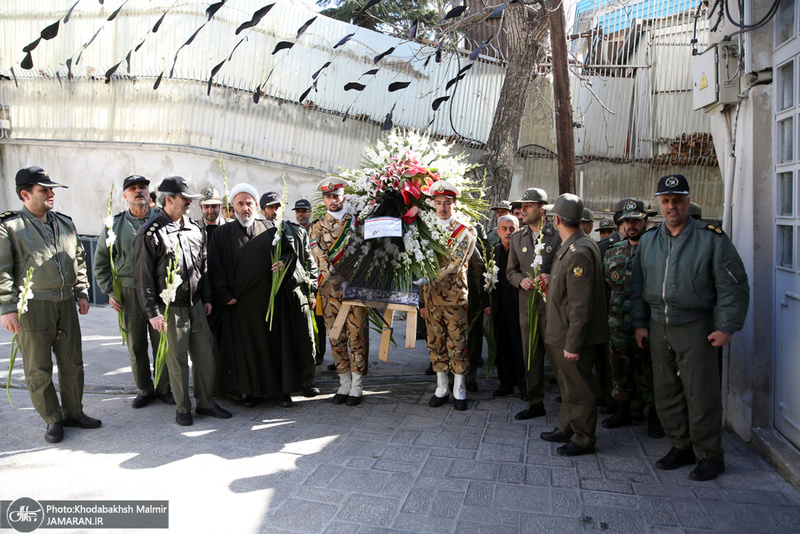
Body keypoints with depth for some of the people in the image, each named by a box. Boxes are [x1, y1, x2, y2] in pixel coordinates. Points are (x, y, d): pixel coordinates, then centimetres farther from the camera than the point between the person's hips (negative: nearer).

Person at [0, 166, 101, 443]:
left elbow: (78, 260, 20)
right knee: (38, 368, 3)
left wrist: (81, 292, 14)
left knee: (72, 362, 11)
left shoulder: (65, 223, 13)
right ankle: (53, 420, 17)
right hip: (32, 306, -5)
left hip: (65, 304, 5)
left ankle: (73, 412, 25)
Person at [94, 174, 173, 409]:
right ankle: (145, 390, 23)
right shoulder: (114, 225, 6)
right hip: (129, 294, 2)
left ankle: (164, 388, 19)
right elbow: (101, 262, 12)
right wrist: (109, 292, 5)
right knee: (136, 347, 9)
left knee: (162, 344, 4)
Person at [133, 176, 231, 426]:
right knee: (177, 360, 3)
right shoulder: (149, 233, -10)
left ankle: (205, 402, 23)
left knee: (205, 354, 9)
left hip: (195, 305, 6)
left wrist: (206, 298, 15)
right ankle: (183, 408, 19)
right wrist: (153, 312, -13)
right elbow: (143, 277, -10)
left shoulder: (194, 228, 9)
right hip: (171, 308, -6)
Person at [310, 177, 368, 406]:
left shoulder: (357, 221, 6)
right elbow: (321, 259, -4)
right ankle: (344, 383, 18)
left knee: (356, 336, 2)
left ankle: (357, 385, 12)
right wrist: (339, 279, -16)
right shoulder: (317, 226, 7)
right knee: (336, 337, 6)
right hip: (330, 289, 1)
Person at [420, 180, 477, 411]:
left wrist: (430, 280, -22)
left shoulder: (465, 231, -3)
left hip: (455, 294, -4)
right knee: (435, 342, 9)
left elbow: (455, 264, -14)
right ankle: (441, 388, 21)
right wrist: (421, 299, 7)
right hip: (431, 295, 4)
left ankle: (459, 390, 14)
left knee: (457, 342, 2)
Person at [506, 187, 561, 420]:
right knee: (531, 358, 11)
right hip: (527, 305, 5)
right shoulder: (517, 238, 13)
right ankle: (535, 404, 23)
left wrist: (552, 277, -17)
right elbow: (510, 270, 16)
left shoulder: (558, 235, -3)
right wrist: (521, 280, -5)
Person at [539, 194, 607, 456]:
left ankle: (583, 439, 18)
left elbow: (581, 305, -25)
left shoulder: (579, 253, -24)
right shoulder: (569, 247, 8)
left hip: (573, 337, -10)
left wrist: (572, 344, -23)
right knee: (568, 385, 21)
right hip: (563, 335, 10)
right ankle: (567, 428, 35)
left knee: (578, 388, 4)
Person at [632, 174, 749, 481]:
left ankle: (711, 456, 16)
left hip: (695, 328, -5)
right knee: (666, 393, 11)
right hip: (659, 328, 5)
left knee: (700, 395, -1)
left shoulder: (711, 238, -5)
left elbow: (734, 285, -6)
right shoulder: (648, 241, 10)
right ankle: (681, 448, 27)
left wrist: (726, 327, -10)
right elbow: (638, 285, 16)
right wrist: (640, 323, 11)